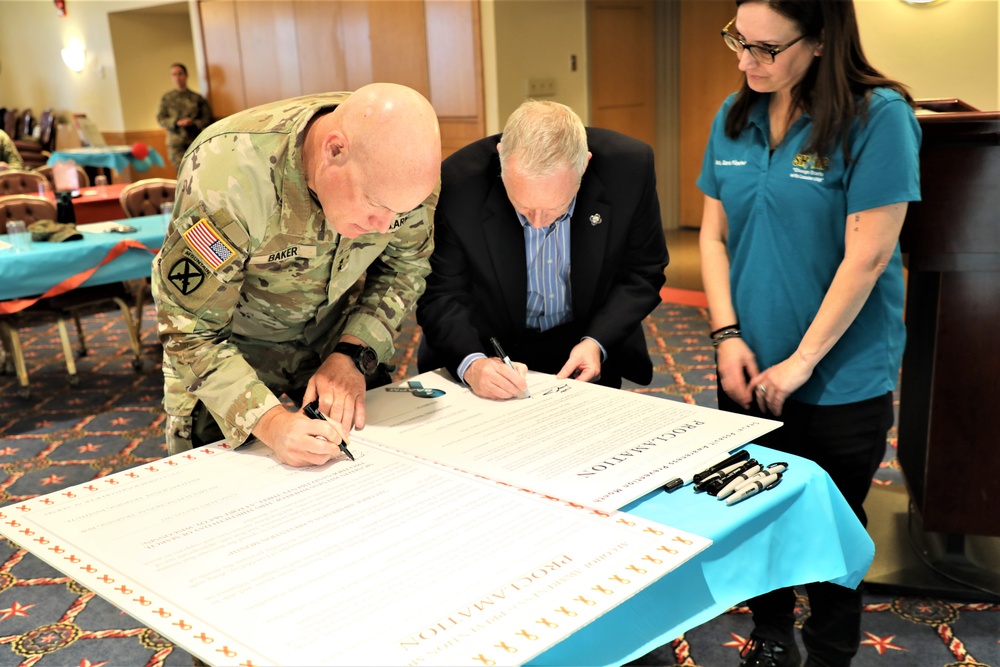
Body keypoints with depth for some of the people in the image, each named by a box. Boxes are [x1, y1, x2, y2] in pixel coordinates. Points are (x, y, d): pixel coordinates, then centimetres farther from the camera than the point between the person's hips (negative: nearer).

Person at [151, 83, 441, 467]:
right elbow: (190, 333, -27)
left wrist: (354, 355, -20)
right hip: (230, 356, -3)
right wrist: (268, 422, -40)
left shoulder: (403, 166, -24)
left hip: (337, 344, 3)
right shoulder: (226, 175, -36)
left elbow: (406, 264, -6)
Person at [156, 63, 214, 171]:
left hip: (195, 141, 0)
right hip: (175, 143, 0)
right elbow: (160, 119, 5)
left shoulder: (196, 98, 8)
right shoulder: (166, 98, 10)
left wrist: (193, 123, -14)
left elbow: (207, 118, 4)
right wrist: (177, 122, -12)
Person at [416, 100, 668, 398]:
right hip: (491, 350, 1)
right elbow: (440, 295, -14)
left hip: (585, 356, -1)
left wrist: (597, 342, -18)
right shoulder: (457, 185, -23)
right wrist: (470, 362, -33)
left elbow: (643, 273, -5)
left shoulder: (629, 167, -19)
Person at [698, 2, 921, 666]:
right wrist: (728, 335, -5)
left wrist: (801, 362, -16)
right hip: (750, 372, 5)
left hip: (841, 380, -5)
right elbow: (714, 233, 5)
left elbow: (866, 257, -18)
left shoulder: (878, 116, -15)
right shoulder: (735, 117, 2)